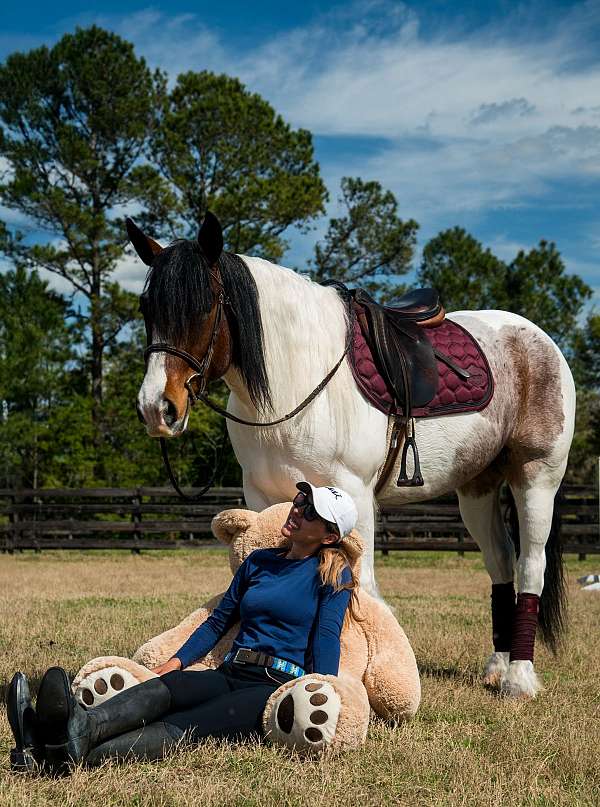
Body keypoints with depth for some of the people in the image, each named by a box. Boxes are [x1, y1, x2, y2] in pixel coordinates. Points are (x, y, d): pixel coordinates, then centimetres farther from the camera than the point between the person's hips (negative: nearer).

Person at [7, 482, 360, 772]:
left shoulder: (333, 575, 4)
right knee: (163, 688, -28)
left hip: (278, 686, -5)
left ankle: (80, 751, -60)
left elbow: (327, 637, -8)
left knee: (185, 727, -31)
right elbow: (218, 621, 24)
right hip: (231, 676, 5)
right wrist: (178, 660, 10)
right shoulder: (259, 562, 21)